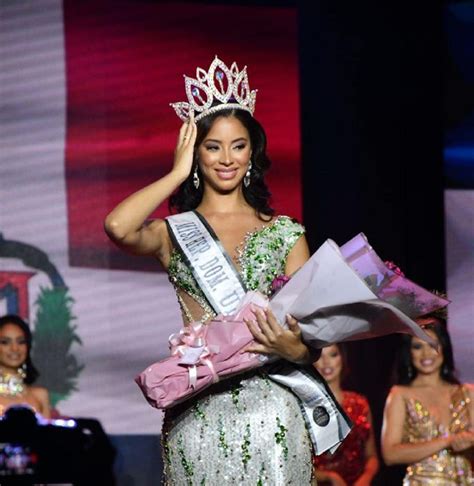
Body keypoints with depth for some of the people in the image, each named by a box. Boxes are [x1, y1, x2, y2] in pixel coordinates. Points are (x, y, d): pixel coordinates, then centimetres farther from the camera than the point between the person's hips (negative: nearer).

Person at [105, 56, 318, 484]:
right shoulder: (173, 233, 9)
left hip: (269, 405, 0)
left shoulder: (284, 234, 12)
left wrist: (294, 349, -16)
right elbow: (118, 227, -14)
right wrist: (179, 173, 0)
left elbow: (310, 326, 9)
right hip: (197, 411, 0)